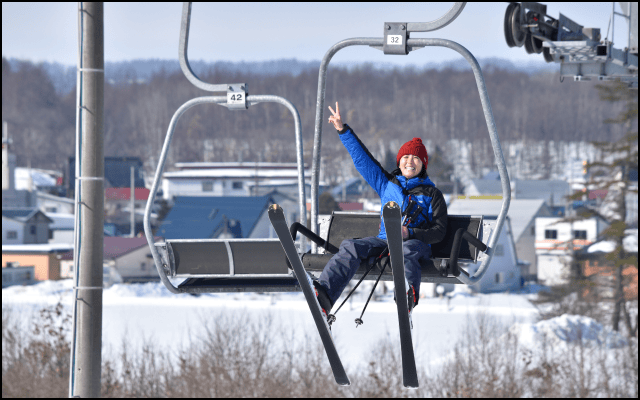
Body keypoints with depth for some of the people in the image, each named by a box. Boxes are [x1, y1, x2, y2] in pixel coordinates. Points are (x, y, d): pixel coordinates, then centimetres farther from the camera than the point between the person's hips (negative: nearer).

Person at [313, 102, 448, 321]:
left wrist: (409, 233, -13)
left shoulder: (432, 194, 14)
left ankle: (409, 293, -75)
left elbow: (439, 231, 4)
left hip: (416, 242, -3)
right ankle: (324, 295, -50)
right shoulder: (386, 184, 26)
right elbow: (362, 158, 23)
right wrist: (343, 130, 16)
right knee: (351, 247, -27)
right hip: (384, 241, 3)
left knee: (407, 251, -41)